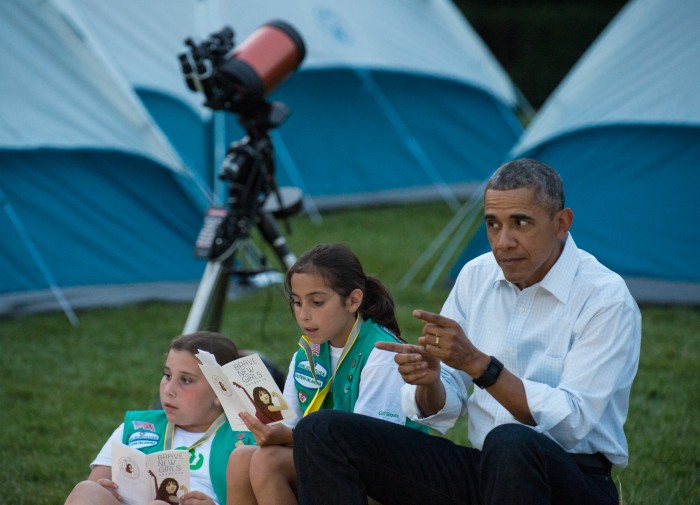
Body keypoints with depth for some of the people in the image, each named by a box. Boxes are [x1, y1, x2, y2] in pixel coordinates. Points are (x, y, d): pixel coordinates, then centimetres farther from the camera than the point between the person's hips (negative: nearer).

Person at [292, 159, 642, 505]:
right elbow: (440, 413, 9)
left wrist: (478, 364, -27)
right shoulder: (476, 276, 7)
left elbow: (572, 424, -21)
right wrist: (428, 382, -16)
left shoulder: (607, 300, -11)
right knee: (322, 433, -9)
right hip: (485, 467, 6)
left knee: (511, 443, -43)